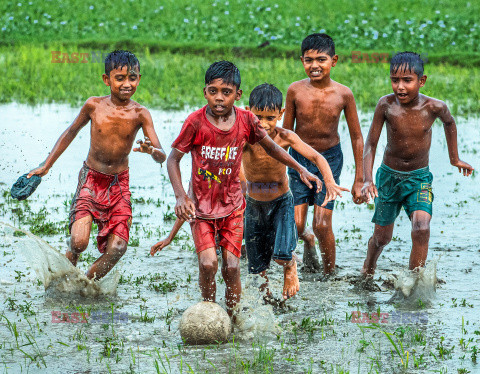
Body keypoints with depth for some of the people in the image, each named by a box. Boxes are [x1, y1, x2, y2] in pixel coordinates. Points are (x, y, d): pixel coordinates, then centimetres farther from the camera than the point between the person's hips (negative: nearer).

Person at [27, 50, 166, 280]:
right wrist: (46, 166, 14)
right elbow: (71, 132, 11)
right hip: (91, 179, -1)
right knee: (78, 241, -18)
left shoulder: (140, 114, -10)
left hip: (119, 183, 1)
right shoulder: (94, 105, -8)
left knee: (117, 247, -12)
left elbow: (162, 157, -15)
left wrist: (151, 150, -40)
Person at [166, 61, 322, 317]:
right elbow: (173, 159, -7)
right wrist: (180, 196, -19)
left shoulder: (245, 120, -8)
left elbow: (271, 148, 11)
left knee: (231, 267, -2)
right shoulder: (196, 122, -16)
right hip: (201, 206, -2)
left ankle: (232, 319, 15)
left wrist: (301, 169, 11)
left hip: (232, 206, 2)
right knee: (208, 263, -15)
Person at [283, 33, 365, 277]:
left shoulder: (343, 94, -11)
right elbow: (286, 132, 2)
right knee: (296, 224, -5)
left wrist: (359, 180, -1)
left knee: (322, 225, -6)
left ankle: (329, 276, 15)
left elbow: (356, 137, -2)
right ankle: (308, 240, 32)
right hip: (298, 158, 1)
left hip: (330, 159, -1)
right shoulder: (296, 91, -10)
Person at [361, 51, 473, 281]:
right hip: (389, 176, 1)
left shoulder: (434, 107, -17)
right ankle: (367, 271, 43)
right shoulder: (386, 105, -18)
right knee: (382, 236, 12)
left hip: (419, 178, 0)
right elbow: (370, 144, -11)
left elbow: (449, 123, 8)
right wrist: (367, 180, -24)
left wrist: (454, 159, 20)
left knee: (421, 229, -23)